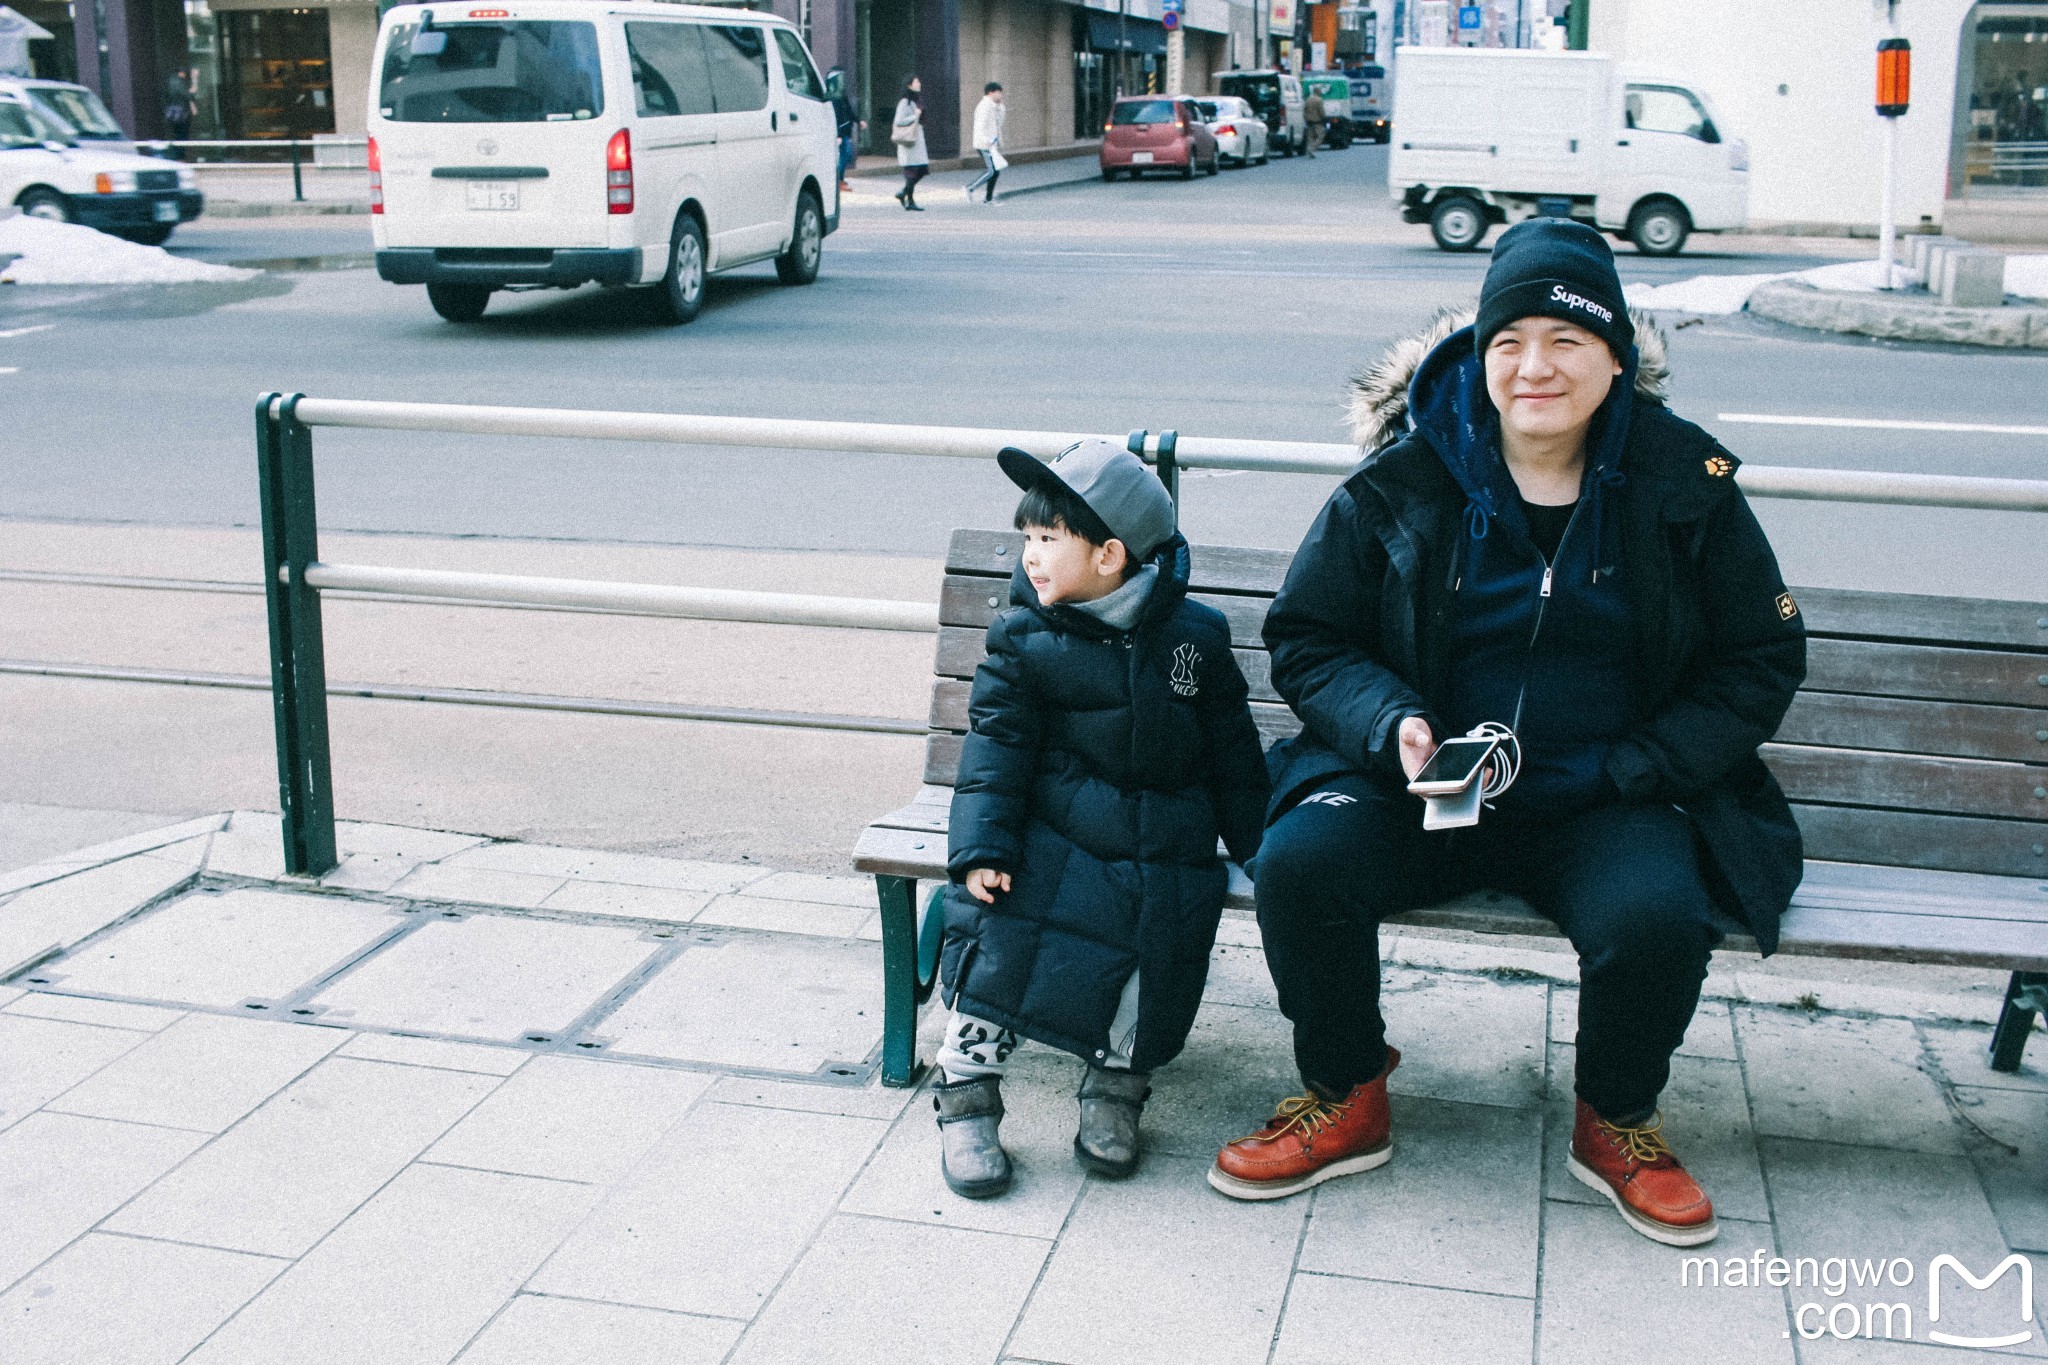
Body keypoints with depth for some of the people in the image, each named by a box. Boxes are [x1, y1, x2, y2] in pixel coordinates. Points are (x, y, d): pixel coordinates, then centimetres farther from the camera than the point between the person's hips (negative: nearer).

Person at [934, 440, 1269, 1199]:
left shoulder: (1193, 637, 2)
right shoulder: (1024, 640, 0)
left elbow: (1233, 755, 9)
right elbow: (996, 746, -4)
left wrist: (1262, 850, 9)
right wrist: (981, 849, -16)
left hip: (1167, 854, 0)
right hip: (1053, 837, 0)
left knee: (1158, 953, -19)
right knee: (998, 935, -19)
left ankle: (1116, 1087, 6)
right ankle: (966, 1099, -4)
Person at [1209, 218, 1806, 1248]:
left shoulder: (1683, 483, -1)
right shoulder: (1406, 475, -2)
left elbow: (1761, 660, 6)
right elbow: (1307, 639, 5)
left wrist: (1636, 769, -8)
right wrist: (1391, 725, -16)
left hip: (1606, 806, 0)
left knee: (1657, 918, -32)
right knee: (1299, 863, -27)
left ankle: (1615, 1122, 3)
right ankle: (1346, 1100, 1)